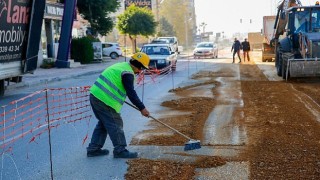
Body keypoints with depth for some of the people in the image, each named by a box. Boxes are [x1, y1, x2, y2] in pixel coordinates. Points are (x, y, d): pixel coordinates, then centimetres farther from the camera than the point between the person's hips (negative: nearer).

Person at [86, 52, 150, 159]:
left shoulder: (121, 66, 19)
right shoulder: (128, 73, -11)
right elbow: (131, 93, -16)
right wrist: (142, 108, -13)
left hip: (95, 95, 10)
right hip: (105, 100, -10)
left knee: (103, 123, 19)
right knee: (116, 124, -1)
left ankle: (93, 149, 23)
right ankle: (120, 150, 6)